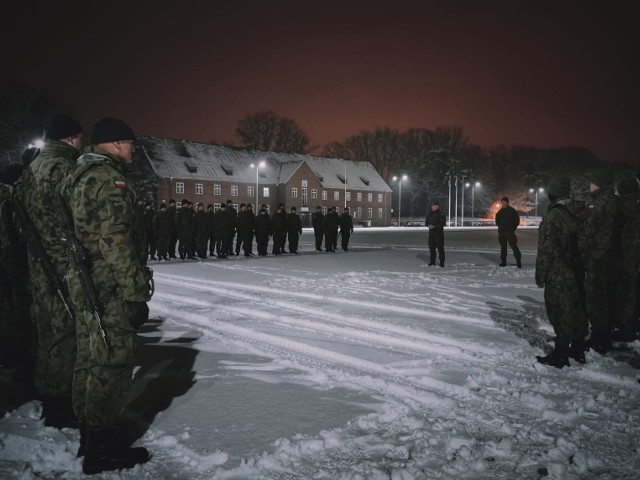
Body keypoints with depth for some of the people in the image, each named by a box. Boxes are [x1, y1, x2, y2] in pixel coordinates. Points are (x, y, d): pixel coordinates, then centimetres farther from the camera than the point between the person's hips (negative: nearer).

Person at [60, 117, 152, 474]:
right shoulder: (108, 178, -16)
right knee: (112, 362, -3)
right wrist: (136, 293, -19)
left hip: (85, 285, 11)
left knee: (93, 357, 18)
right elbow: (115, 242, -22)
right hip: (111, 289, -11)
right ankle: (103, 447, 5)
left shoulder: (80, 176, 17)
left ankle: (91, 430, 32)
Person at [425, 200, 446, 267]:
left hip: (439, 232, -6)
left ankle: (442, 262, -3)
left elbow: (443, 223, -15)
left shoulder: (441, 214, -8)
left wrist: (434, 226, -21)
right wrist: (428, 225, -8)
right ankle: (432, 261, 20)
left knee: (440, 247, -7)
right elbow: (426, 221, 15)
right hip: (431, 232, 6)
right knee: (431, 247, 10)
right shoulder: (430, 214, 12)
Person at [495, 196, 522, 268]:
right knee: (503, 247, 8)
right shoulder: (500, 211, 10)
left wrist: (513, 228, -5)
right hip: (501, 232, 5)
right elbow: (497, 220, 23)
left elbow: (517, 220, -1)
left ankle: (518, 261, -10)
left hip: (510, 232, -5)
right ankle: (503, 262, 13)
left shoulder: (512, 210, -3)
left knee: (513, 246, -12)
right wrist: (500, 226, 11)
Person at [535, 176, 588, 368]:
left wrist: (540, 274, -9)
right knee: (577, 310, 15)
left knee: (560, 314, -2)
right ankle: (578, 350, 27)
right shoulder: (576, 213, 6)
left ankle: (560, 355, 5)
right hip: (576, 273, 8)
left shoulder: (552, 216, -18)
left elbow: (546, 249, -18)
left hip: (557, 275, -8)